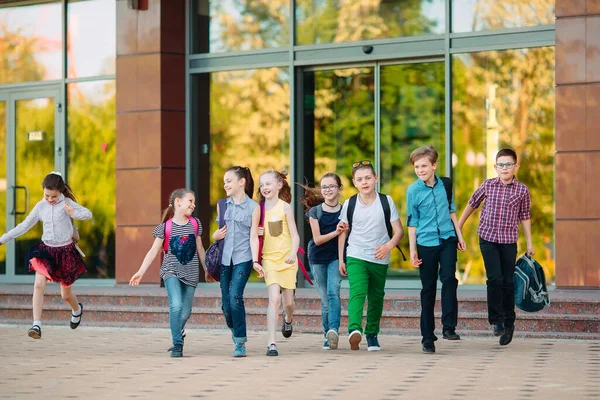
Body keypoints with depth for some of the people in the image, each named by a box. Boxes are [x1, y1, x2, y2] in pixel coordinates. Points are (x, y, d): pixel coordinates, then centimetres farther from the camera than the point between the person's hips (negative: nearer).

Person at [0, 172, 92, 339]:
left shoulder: (67, 203, -8)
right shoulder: (40, 206, 1)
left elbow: (88, 214, -15)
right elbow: (24, 226, 6)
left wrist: (73, 214, -35)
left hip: (65, 251, -2)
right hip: (46, 250, 2)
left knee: (66, 294, 10)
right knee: (39, 284, -21)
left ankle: (77, 309, 46)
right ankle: (36, 325, -22)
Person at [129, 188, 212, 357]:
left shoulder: (195, 224, 7)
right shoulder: (166, 227, -3)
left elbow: (200, 249, 18)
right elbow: (153, 251, -3)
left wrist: (206, 270, 23)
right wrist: (141, 271, -11)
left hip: (190, 273, 4)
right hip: (172, 271, -3)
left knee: (185, 313, 4)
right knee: (176, 305, -21)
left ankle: (177, 339, 28)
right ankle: (177, 345, -13)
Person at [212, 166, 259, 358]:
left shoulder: (252, 207, -1)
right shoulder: (222, 205, 13)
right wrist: (215, 235, 2)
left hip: (243, 258, -4)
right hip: (225, 259, 5)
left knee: (235, 296, -19)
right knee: (226, 303, 3)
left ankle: (241, 342, -11)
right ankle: (236, 333, 28)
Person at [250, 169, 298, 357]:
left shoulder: (285, 207, -4)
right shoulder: (259, 209, -1)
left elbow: (295, 235, -7)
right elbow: (254, 236, -4)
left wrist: (293, 253, -25)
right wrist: (255, 261, -14)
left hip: (287, 259, 0)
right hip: (269, 259, 0)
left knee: (288, 302, 8)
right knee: (274, 299, -16)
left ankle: (288, 319, 46)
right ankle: (271, 343, -15)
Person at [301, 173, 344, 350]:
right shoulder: (315, 212, -4)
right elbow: (317, 239, -9)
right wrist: (336, 232, -21)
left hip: (336, 257, -1)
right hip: (317, 259, 1)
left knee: (333, 292, -22)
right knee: (325, 299, 5)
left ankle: (334, 329, -35)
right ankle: (328, 335, 14)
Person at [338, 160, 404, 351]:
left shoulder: (386, 201, -1)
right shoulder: (350, 204, 1)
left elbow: (399, 231, -1)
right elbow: (343, 232, 11)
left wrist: (389, 245, -21)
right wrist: (341, 259, 9)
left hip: (379, 260, 1)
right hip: (355, 257, -1)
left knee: (376, 298, 10)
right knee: (357, 292, -21)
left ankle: (372, 334, 26)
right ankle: (354, 330, -38)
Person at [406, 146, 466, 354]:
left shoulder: (445, 184, 4)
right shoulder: (413, 191, -3)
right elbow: (412, 222, 2)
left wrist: (459, 236, 15)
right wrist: (413, 250, 0)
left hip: (447, 238, 1)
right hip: (426, 243, -1)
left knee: (449, 278, -19)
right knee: (428, 289, 3)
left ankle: (449, 327, -14)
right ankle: (427, 337, 9)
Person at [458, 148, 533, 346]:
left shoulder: (522, 190, 1)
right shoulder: (488, 185, 2)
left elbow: (525, 217, 9)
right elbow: (472, 204, 14)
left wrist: (530, 243, 8)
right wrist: (457, 227, 17)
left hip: (509, 241, 0)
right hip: (488, 238, 0)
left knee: (508, 282, 4)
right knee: (494, 279, -12)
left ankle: (509, 323, 17)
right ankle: (497, 320, -1)